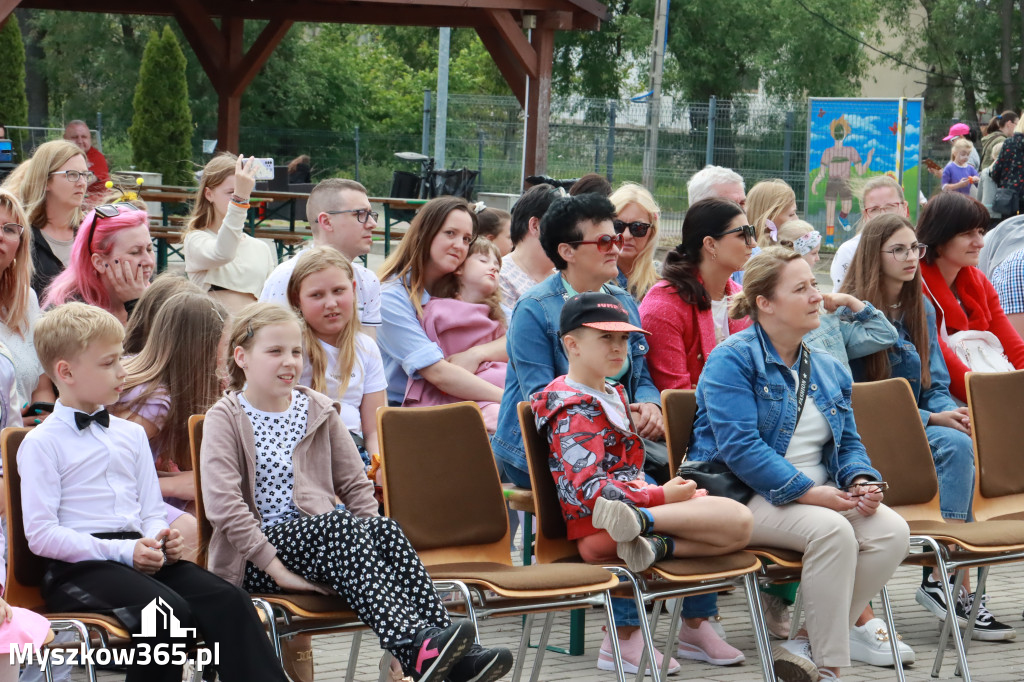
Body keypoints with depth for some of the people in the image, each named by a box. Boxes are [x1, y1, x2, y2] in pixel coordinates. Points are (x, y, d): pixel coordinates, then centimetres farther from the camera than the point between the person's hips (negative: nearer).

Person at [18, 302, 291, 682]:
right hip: (78, 566, -6)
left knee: (228, 602, -19)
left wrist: (160, 540, -2)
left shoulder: (131, 435, 22)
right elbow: (40, 534, -9)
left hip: (136, 554, 6)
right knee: (171, 610, -33)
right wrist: (122, 551, -16)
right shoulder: (41, 444, 0)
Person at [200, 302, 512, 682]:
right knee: (338, 525, -33)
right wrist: (274, 566, -21)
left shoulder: (319, 412, 15)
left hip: (322, 539, 5)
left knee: (385, 529, -25)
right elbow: (222, 502, -15)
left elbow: (355, 486, 16)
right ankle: (413, 646, -51)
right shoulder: (226, 418, -2)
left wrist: (371, 542, -3)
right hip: (254, 561, -5)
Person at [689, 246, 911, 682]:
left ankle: (806, 646, -12)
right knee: (832, 530, -34)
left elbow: (848, 443, 19)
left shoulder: (827, 370, 17)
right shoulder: (731, 360, -8)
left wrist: (862, 481, -5)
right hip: (745, 497, -7)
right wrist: (807, 491, -23)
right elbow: (740, 447, -18)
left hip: (819, 494, 7)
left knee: (892, 531, -19)